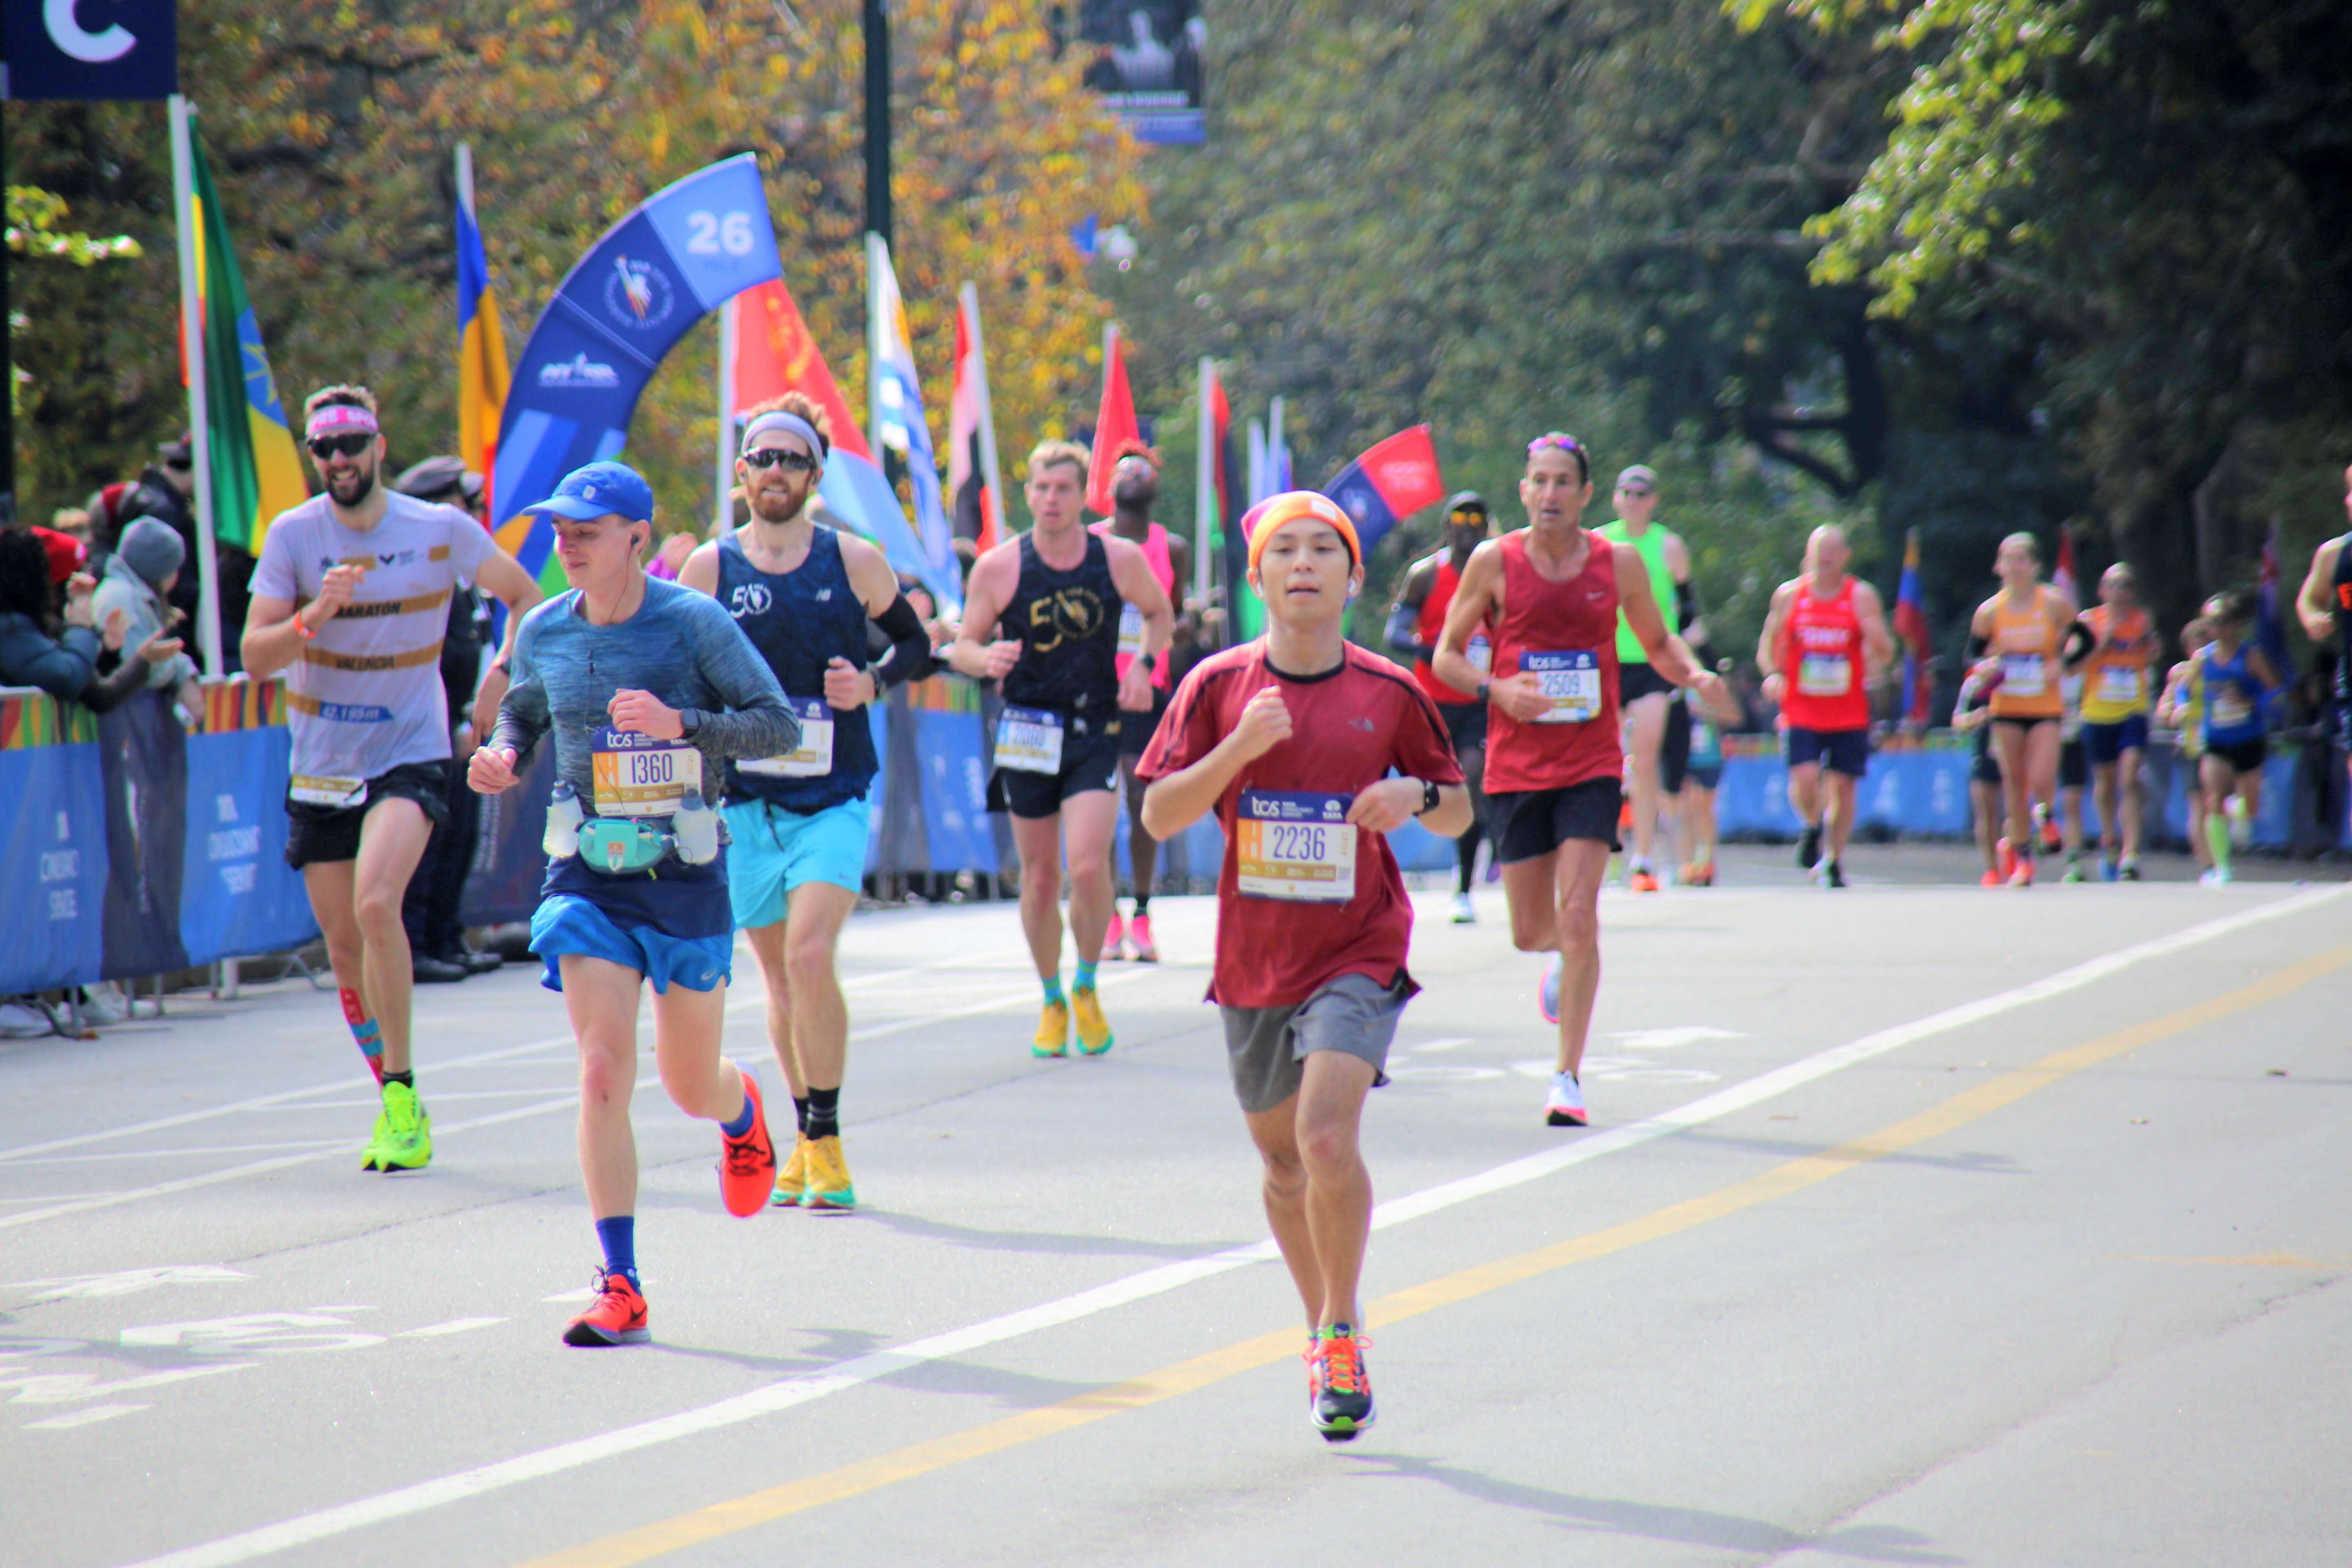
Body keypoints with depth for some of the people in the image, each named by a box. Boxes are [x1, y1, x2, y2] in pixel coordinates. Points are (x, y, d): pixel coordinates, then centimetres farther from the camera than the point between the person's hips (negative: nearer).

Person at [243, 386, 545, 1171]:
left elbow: (525, 596, 10)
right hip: (321, 766, 3)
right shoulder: (293, 535, -3)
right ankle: (395, 1103, 27)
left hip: (411, 755, -3)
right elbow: (255, 657, -7)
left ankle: (403, 1097, -19)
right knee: (345, 947, 8)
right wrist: (314, 617, -25)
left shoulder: (444, 531, -5)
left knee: (376, 902, -26)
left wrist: (501, 678, -4)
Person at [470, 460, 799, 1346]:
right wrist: (503, 756, -2)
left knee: (691, 1085, 11)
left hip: (684, 881, -2)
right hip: (587, 882, 2)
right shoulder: (545, 634, 2)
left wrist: (680, 724, -26)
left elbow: (781, 726, -12)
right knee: (603, 1074, -12)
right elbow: (522, 712, 21)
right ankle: (620, 1289, -11)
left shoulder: (695, 625, -10)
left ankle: (743, 1113, 51)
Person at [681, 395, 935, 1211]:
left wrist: (873, 683, -7)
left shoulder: (853, 562, 0)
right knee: (781, 978, 9)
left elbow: (918, 646, 11)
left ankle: (825, 1143, -10)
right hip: (746, 801, 2)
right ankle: (807, 1139, 23)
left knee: (810, 958, -18)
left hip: (834, 799, -2)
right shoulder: (709, 568, 3)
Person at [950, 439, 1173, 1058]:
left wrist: (1144, 665, -1)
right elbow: (962, 649, 2)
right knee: (1040, 877, 6)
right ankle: (1053, 1001, 25)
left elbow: (1160, 614, 17)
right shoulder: (999, 568, -4)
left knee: (1088, 865, -16)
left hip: (1095, 734, -1)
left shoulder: (1121, 560, -2)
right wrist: (985, 659, -22)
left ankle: (1087, 989, 6)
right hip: (1027, 731, 1)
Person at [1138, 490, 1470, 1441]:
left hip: (1358, 952, -2)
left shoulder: (1389, 694, -2)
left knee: (1327, 1135, -21)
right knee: (1282, 1157, 14)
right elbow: (1160, 816, -4)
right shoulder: (1220, 685, -1)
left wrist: (1416, 796, -13)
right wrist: (1238, 748, -19)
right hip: (1253, 960, 3)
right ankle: (1324, 1333, 34)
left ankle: (1342, 1329, -4)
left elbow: (1458, 813, 9)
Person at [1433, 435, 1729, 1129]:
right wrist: (1496, 689, -14)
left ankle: (1568, 1075, -8)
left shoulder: (1620, 564, 3)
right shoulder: (1495, 562, -1)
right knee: (1531, 932, 6)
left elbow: (1657, 643, 17)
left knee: (1579, 913, -14)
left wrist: (1697, 676, -4)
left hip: (1592, 765, -1)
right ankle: (1563, 958, 45)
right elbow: (1446, 656, 6)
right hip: (1516, 764, 1)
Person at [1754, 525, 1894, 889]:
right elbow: (1768, 643, 14)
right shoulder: (1789, 595, 5)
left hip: (1850, 713, 0)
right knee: (1804, 778, -16)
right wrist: (1772, 674, -6)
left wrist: (1876, 636, -21)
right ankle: (1812, 828, 17)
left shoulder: (1862, 597, 2)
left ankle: (1834, 862, 15)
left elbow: (1885, 655, 2)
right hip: (1801, 710, 0)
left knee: (1843, 785, -1)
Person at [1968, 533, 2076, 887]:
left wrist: (2060, 665, -11)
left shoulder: (2054, 604, -6)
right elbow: (1974, 653, 8)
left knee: (2041, 783, -12)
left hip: (2047, 708, -2)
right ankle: (2022, 857, 17)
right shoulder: (1990, 611, -2)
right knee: (2014, 783, 4)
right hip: (2007, 708, 2)